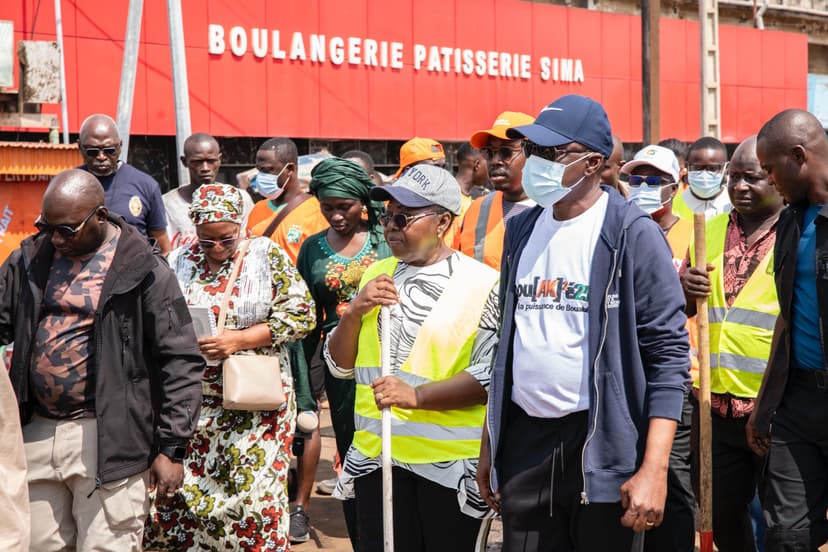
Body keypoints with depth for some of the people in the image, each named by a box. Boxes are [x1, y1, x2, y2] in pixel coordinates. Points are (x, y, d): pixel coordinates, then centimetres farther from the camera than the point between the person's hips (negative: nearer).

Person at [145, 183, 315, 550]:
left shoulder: (268, 256, -2)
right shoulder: (180, 260, 6)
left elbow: (300, 315, -7)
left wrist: (240, 339, -15)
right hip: (189, 399, 3)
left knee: (252, 489, 1)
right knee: (180, 484, 5)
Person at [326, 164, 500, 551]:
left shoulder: (481, 284, -7)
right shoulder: (377, 274, 10)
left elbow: (491, 375, -15)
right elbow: (340, 365, 11)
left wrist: (416, 395, -24)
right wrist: (355, 312, -6)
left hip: (450, 463, -4)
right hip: (375, 455, 5)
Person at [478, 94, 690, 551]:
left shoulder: (632, 234, -9)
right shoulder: (521, 229, 9)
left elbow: (668, 352, -11)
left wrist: (654, 467, -18)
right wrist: (489, 445, 14)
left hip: (602, 444, -5)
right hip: (524, 439, 5)